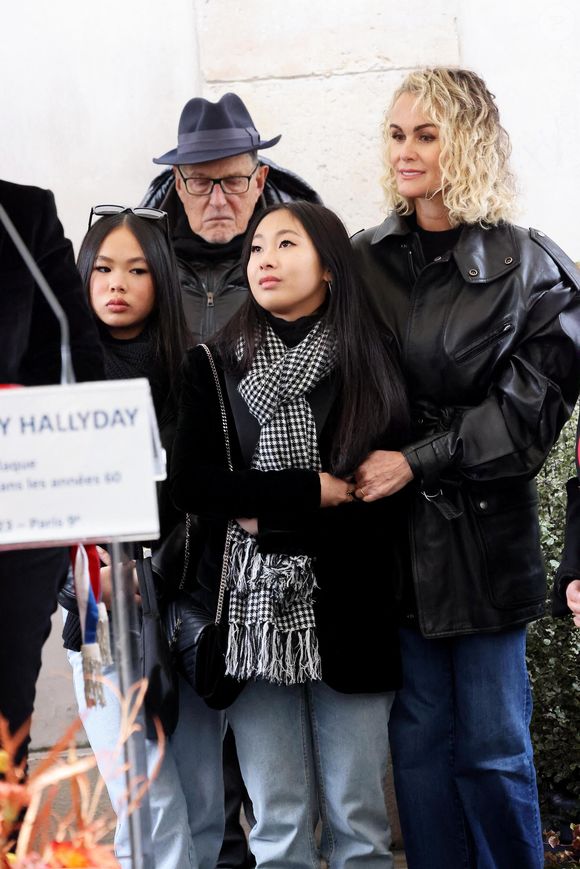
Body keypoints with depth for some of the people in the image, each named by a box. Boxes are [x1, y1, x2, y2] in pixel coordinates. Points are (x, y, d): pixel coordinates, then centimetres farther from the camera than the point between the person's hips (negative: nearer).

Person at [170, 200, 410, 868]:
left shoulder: (371, 365, 3)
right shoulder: (216, 364, 6)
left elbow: (384, 505, -3)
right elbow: (189, 484, -6)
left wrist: (266, 517, -10)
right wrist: (313, 491, -11)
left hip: (347, 614, -1)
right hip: (250, 611, 1)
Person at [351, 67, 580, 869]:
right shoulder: (365, 260, 7)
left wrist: (417, 462, -13)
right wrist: (362, 467, -4)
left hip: (484, 534, -2)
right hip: (393, 532, 3)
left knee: (492, 744, 4)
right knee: (418, 736, 8)